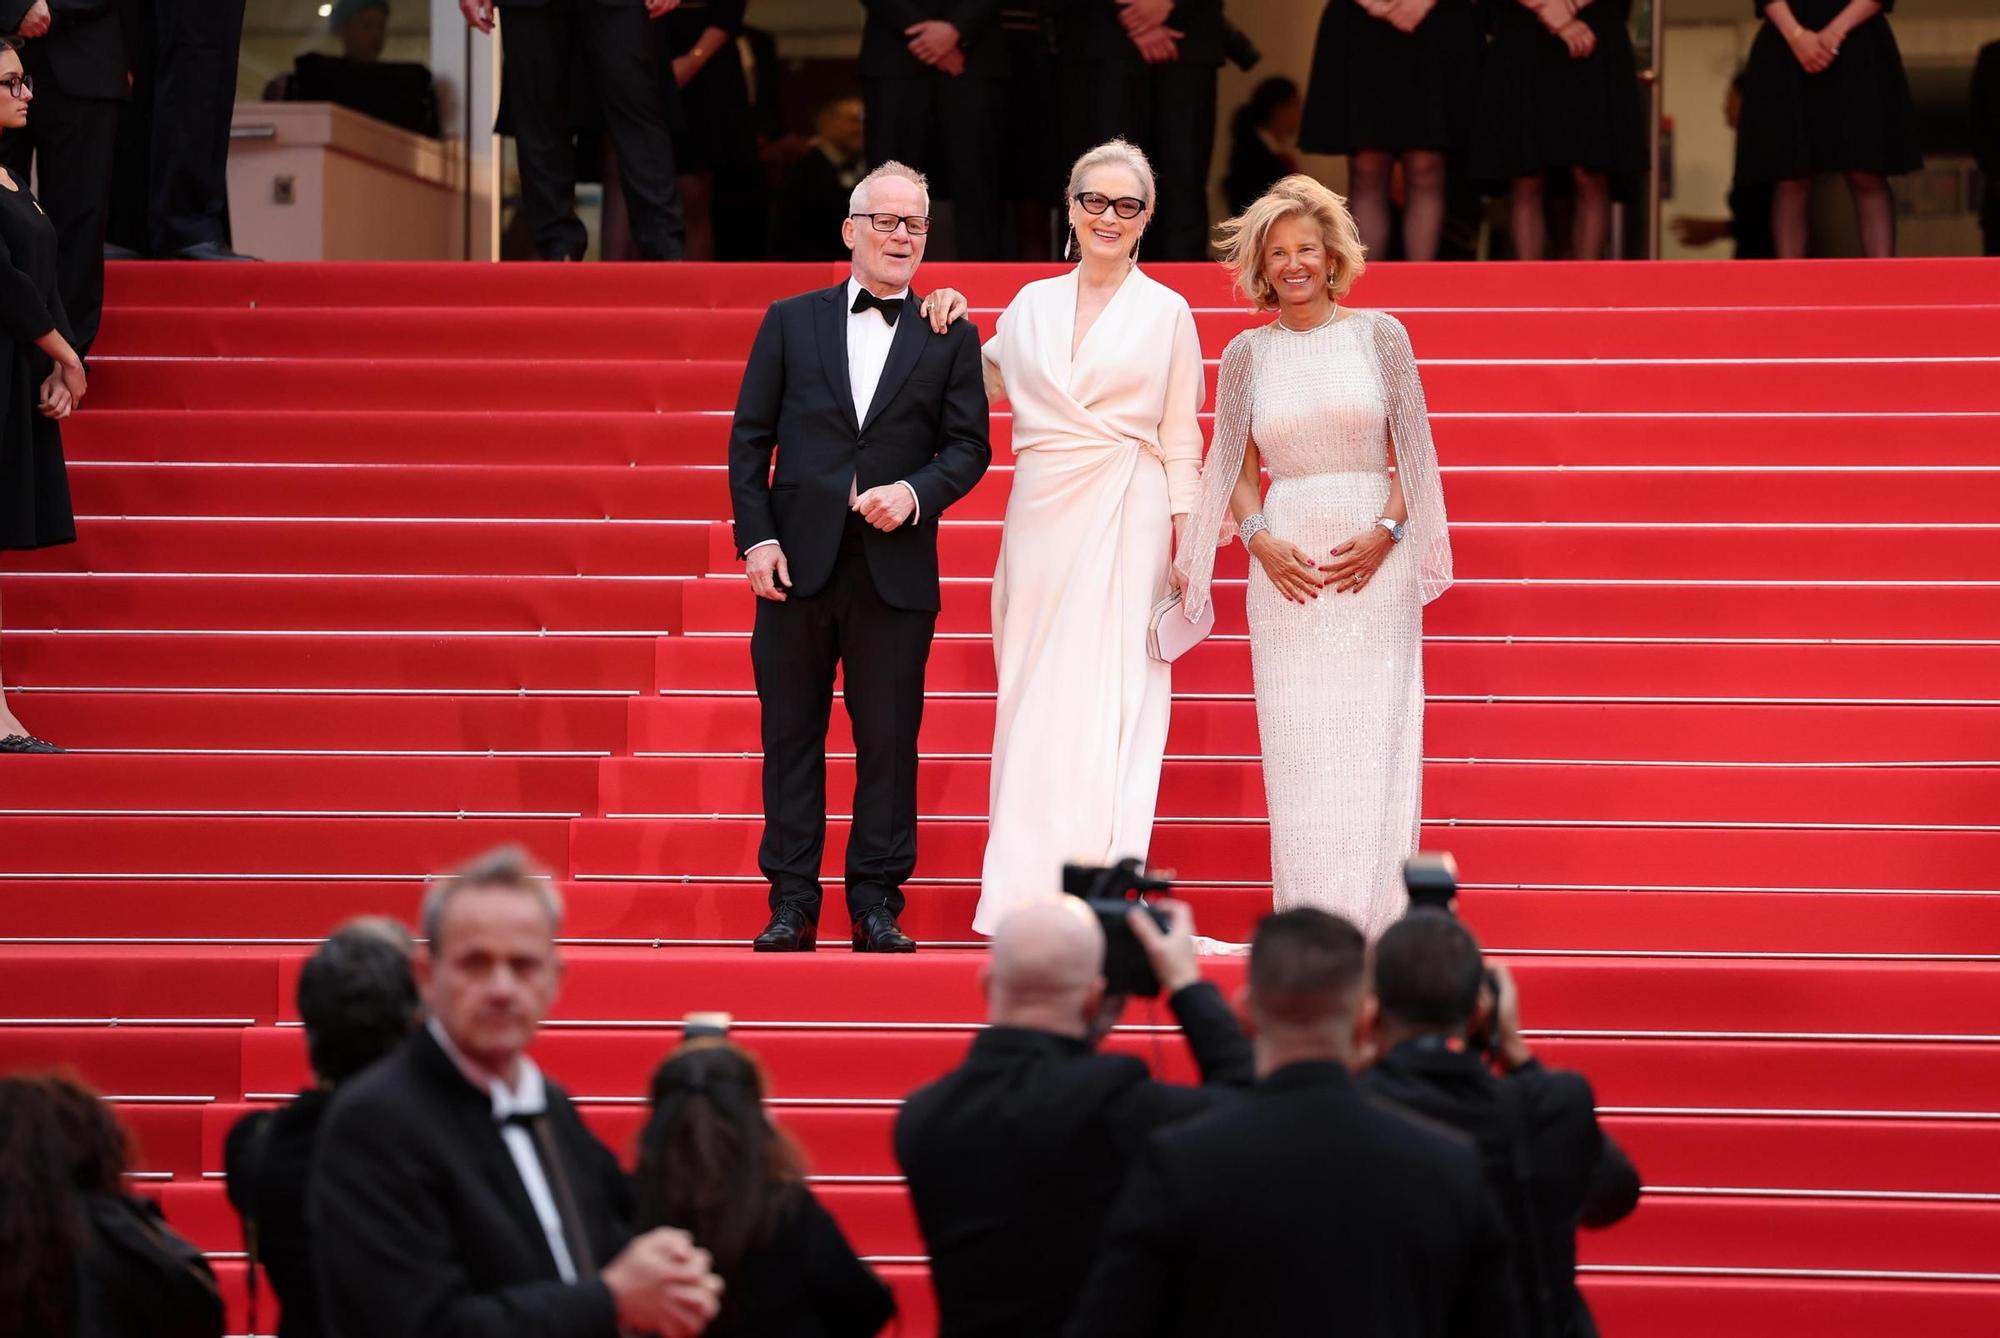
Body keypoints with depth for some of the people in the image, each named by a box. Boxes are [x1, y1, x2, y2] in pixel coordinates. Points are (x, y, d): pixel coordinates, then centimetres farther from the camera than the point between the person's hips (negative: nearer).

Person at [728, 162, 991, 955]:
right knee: (791, 736, 3)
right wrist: (755, 536, -4)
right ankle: (792, 904, 7)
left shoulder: (950, 338, 8)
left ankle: (877, 904, 7)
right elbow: (750, 438, 6)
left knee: (888, 741, 1)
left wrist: (916, 492, -15)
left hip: (895, 569, 0)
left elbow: (968, 446, 5)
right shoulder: (791, 323, 9)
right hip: (797, 562, 1)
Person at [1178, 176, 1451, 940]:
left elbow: (1412, 451, 5)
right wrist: (1259, 538, -6)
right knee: (1297, 746, -1)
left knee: (1372, 738, -4)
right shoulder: (1246, 354, 9)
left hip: (1373, 561, -1)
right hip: (1286, 563, 1)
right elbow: (1234, 468, 11)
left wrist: (1385, 533, -9)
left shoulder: (1380, 335, 5)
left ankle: (1373, 920, -1)